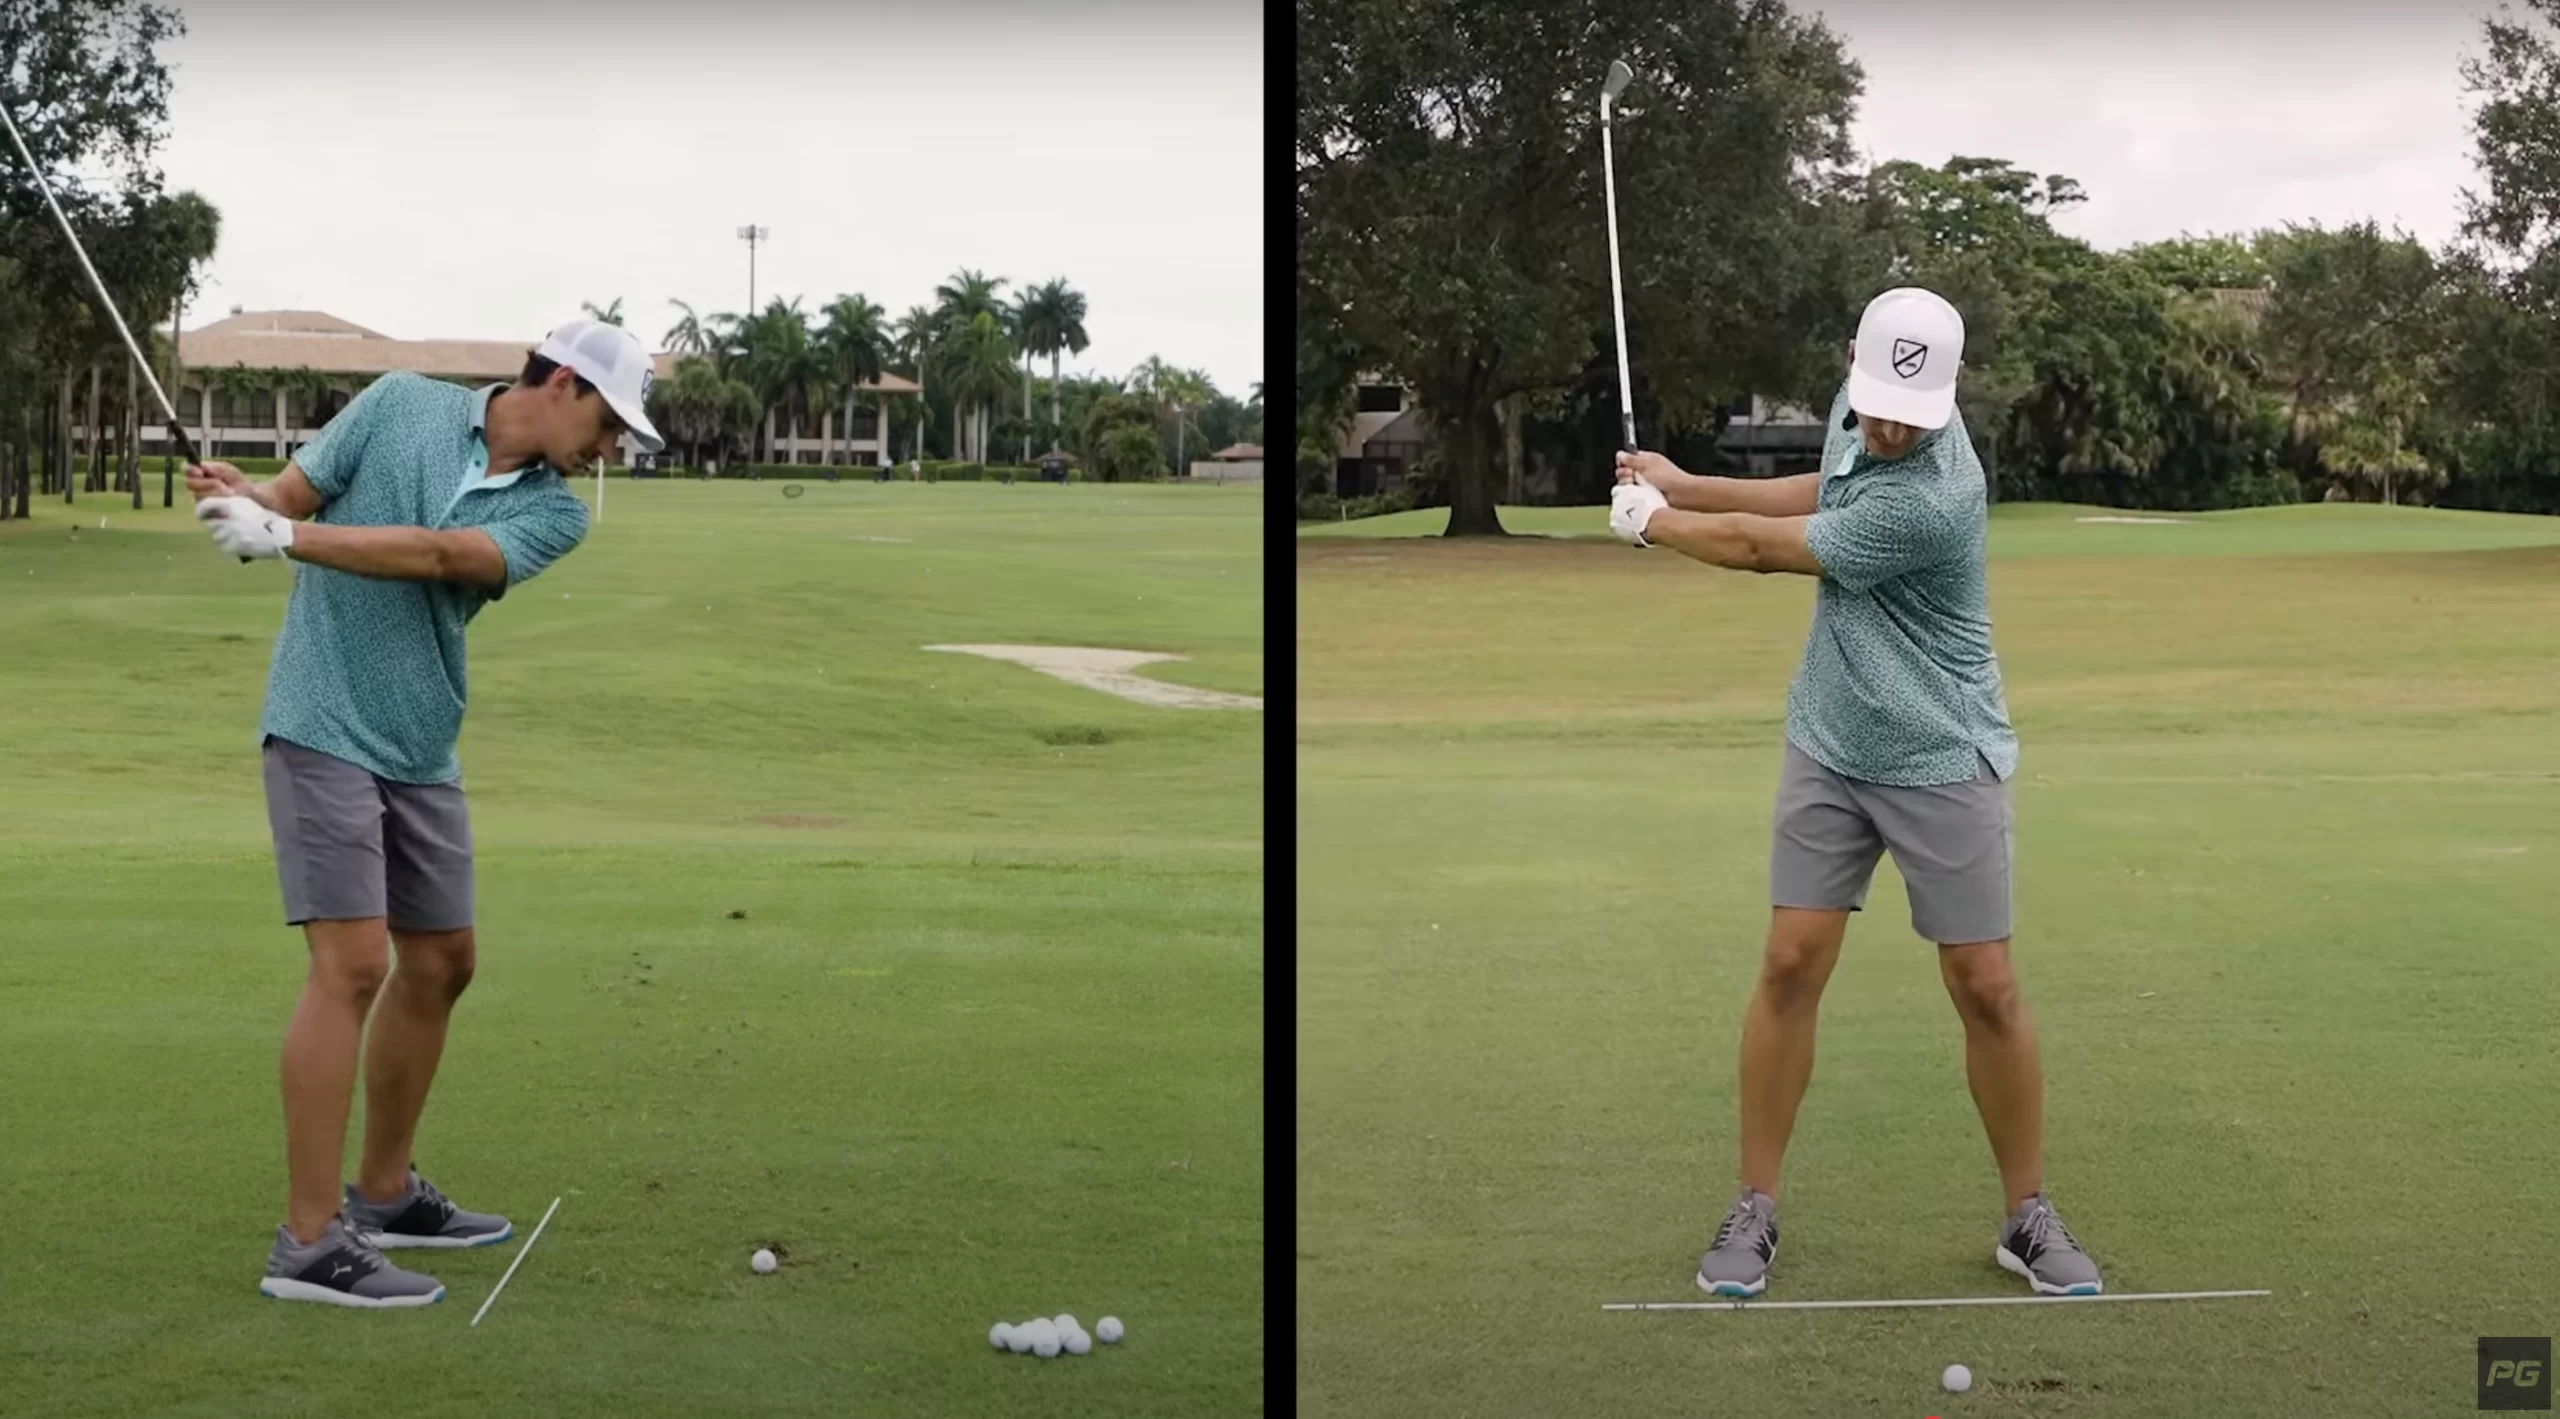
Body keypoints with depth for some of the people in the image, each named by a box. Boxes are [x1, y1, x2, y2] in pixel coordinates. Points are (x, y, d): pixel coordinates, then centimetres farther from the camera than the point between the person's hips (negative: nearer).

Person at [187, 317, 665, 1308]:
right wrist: (235, 496, -25)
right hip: (323, 730, -6)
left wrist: (286, 538, -28)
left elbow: (438, 557, -16)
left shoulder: (555, 513, 0)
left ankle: (384, 1193, 31)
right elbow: (287, 496, -1)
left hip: (422, 752, 6)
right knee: (354, 963, -15)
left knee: (441, 963, 13)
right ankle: (308, 1242, -12)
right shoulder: (400, 404, -3)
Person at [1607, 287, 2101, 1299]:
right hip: (1830, 747, 6)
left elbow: (1765, 550, -18)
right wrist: (1688, 485, 12)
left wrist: (1653, 522, -1)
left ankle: (2028, 1216, 15)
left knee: (1984, 987, -1)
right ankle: (1755, 1208, 9)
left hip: (1941, 763, -6)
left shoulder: (1931, 501, -30)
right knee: (1791, 965, 0)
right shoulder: (1858, 408, -4)